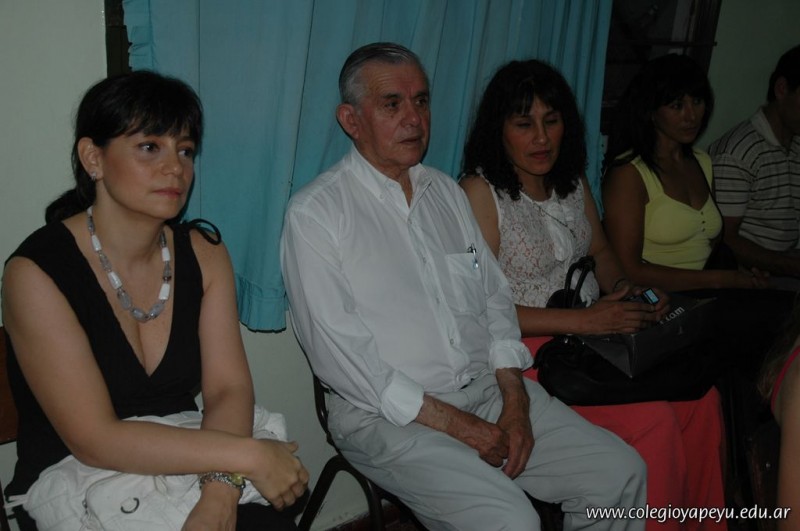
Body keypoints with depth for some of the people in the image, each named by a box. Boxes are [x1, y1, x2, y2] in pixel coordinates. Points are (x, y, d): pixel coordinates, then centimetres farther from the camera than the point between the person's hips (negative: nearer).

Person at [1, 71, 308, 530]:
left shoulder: (203, 254, 2)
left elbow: (229, 389, -5)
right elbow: (94, 440, -19)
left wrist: (221, 491, -23)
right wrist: (248, 455, -21)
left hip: (185, 475, 4)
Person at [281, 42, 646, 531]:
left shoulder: (447, 191, 13)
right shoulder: (316, 213, -8)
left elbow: (494, 296, 12)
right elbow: (339, 353, -14)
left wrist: (515, 402, -2)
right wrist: (455, 423, -15)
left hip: (488, 388, 6)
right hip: (390, 417, -6)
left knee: (621, 473, -3)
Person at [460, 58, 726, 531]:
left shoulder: (572, 181, 11)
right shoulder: (481, 192, -12)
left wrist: (625, 292, -1)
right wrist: (585, 321, -20)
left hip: (596, 331, 7)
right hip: (529, 350, -7)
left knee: (701, 397, -11)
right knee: (653, 421, -22)